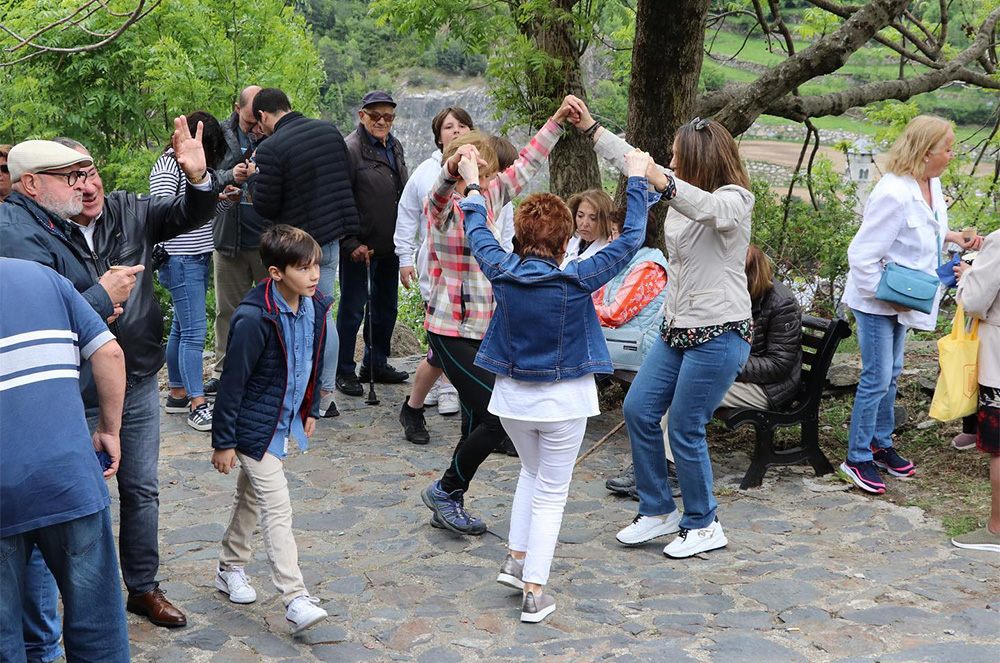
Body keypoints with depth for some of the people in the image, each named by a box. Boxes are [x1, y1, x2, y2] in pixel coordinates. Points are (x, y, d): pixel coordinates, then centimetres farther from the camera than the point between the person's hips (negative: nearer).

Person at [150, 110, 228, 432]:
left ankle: (177, 393, 23)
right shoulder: (168, 167, -13)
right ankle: (198, 405, -8)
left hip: (199, 257, 9)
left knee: (182, 328, 15)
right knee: (194, 332, -10)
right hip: (181, 260, -9)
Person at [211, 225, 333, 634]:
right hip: (255, 428, -8)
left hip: (284, 422, 8)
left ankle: (230, 569, 41)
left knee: (251, 499, 23)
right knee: (278, 511, -9)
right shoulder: (254, 319, -26)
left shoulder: (315, 308, -3)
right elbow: (232, 381, -20)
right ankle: (295, 601, -8)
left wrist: (310, 412, 20)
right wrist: (223, 441, -15)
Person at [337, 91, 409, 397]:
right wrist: (351, 244, -20)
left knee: (386, 306, 16)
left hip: (389, 245, 8)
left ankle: (376, 364, 30)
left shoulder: (395, 147, 11)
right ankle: (344, 372, 11)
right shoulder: (351, 149, -14)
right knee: (353, 308, 0)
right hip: (360, 247, -8)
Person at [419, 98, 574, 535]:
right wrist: (453, 168, -59)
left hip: (486, 329, 8)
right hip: (452, 331, -8)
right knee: (498, 417, -12)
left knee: (480, 420, 11)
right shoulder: (443, 206, -13)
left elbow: (527, 164, 19)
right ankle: (445, 490, 7)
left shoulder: (490, 197, 7)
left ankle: (450, 504, 25)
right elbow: (442, 190, -38)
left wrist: (557, 121, 19)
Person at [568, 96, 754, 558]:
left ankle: (703, 526, 17)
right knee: (638, 410, 7)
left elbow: (706, 208, -40)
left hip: (719, 335, -9)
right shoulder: (683, 191, 9)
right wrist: (590, 127, 17)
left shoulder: (734, 200, -15)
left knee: (685, 431, -3)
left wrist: (660, 181, -52)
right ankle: (658, 511, 23)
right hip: (677, 329, 9)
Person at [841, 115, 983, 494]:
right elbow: (862, 254, -27)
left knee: (890, 374, 19)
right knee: (876, 379, -3)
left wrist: (951, 236, 6)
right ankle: (857, 458, 10)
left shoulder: (931, 184, -1)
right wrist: (886, 294, -23)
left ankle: (881, 445, 34)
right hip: (875, 302, -9)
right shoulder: (894, 194, -29)